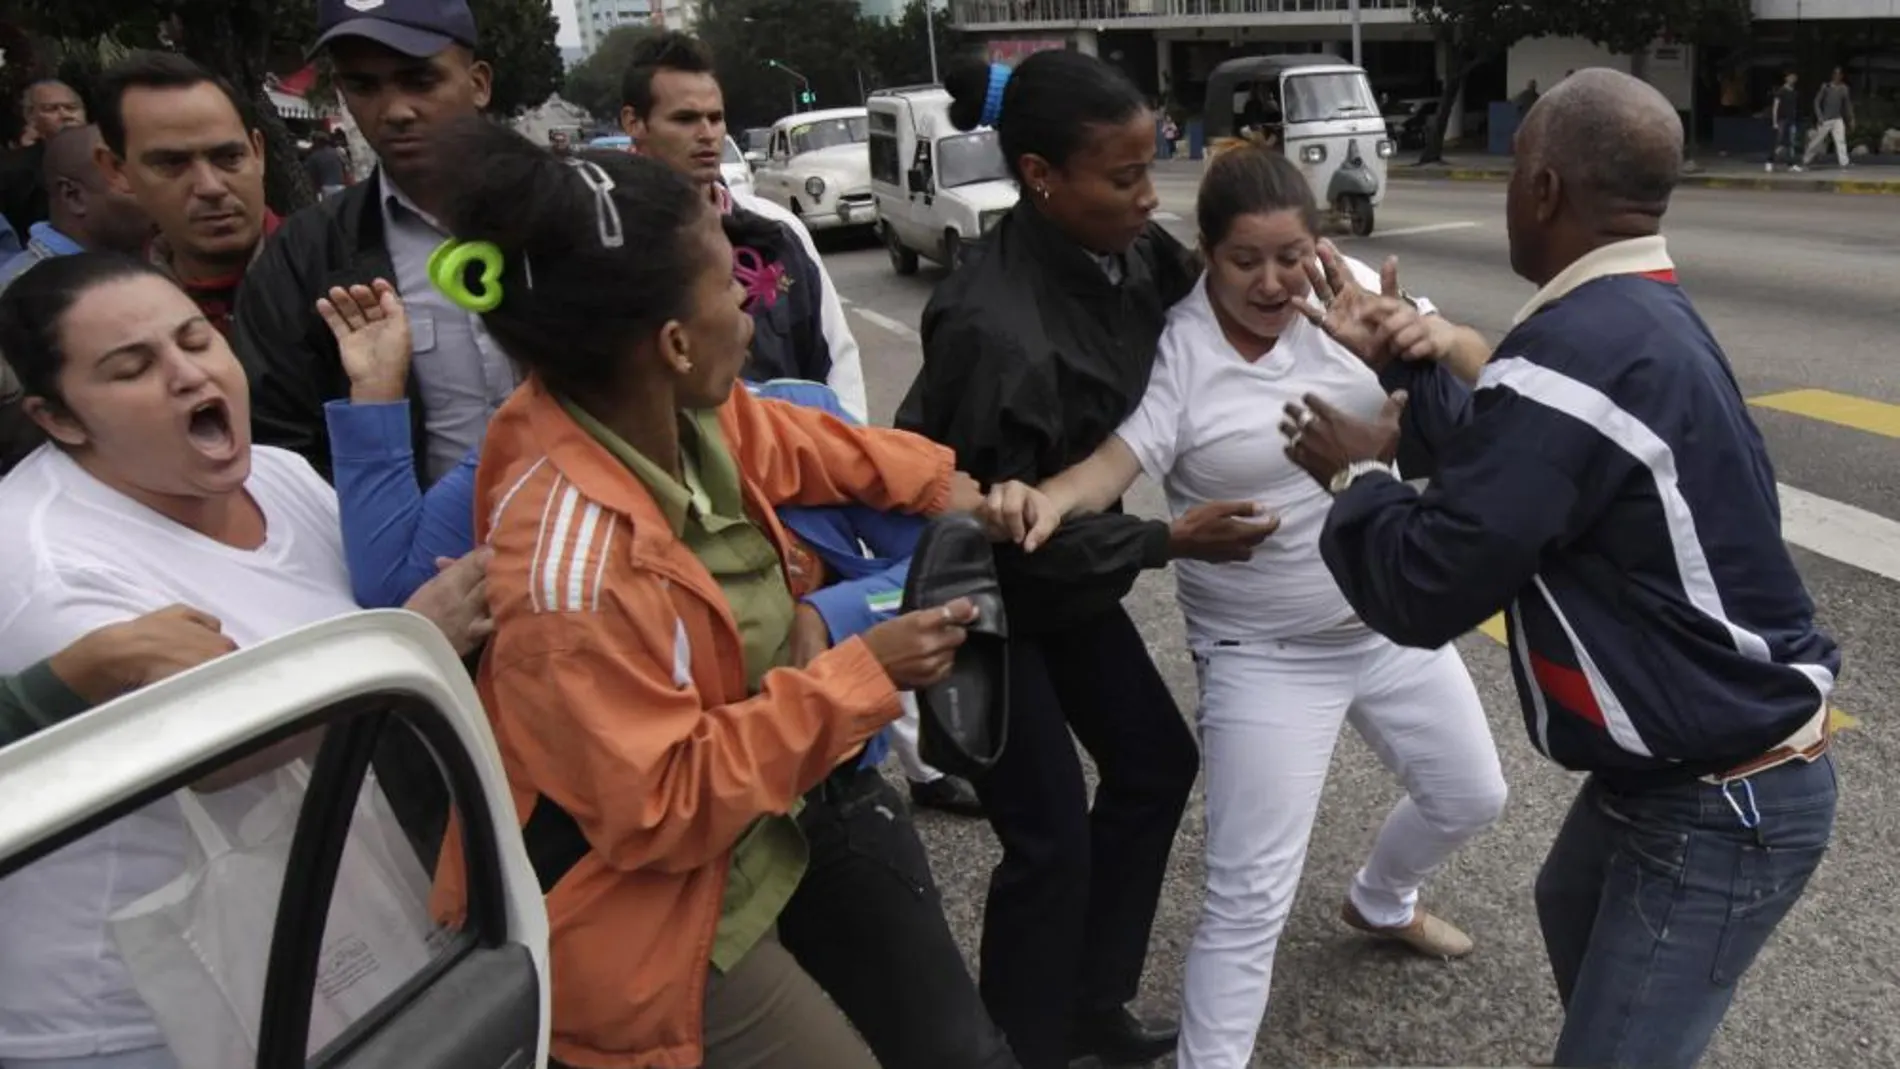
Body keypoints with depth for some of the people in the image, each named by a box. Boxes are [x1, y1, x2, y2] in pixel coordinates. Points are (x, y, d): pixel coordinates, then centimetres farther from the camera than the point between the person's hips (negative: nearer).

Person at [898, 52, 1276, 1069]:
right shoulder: (995, 327, -33)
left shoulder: (1131, 249, -10)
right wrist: (1169, 540, -19)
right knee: (1050, 835, -1)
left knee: (1156, 762, 16)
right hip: (981, 590, -8)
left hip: (1065, 562, 8)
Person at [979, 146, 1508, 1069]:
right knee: (1251, 896, -6)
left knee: (1470, 797, 25)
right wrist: (1047, 498, -53)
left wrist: (1439, 336, -32)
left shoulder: (1347, 289, -6)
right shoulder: (1179, 349, -18)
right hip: (1265, 655, -6)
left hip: (1393, 624, 6)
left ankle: (1379, 903, 56)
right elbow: (1116, 459, -30)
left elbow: (1480, 366, -8)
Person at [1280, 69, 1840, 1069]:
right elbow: (1519, 470, 9)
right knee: (1572, 910, 30)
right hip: (1688, 761, 10)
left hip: (1722, 804, -10)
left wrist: (1358, 473, -8)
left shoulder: (1574, 351, -28)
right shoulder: (1648, 317, 2)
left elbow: (1424, 590, -25)